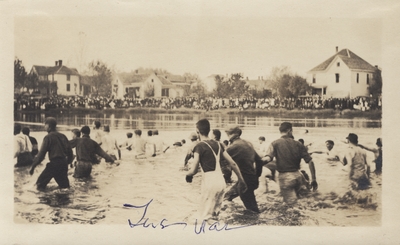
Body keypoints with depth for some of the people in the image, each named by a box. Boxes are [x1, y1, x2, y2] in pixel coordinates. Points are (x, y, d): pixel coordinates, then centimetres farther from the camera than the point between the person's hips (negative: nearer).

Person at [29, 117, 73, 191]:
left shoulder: (48, 137, -6)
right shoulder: (62, 136, 12)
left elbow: (41, 153, -9)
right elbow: (69, 151, 15)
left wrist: (33, 166, -6)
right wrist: (68, 162, 27)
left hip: (54, 163, -7)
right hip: (64, 163, 7)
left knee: (40, 184, -2)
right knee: (64, 185, 16)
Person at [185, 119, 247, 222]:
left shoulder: (199, 146, -6)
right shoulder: (218, 144, 12)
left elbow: (194, 170, -12)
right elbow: (232, 163, 11)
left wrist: (188, 174, 10)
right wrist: (241, 180, 19)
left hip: (209, 182, -7)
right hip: (221, 181, 7)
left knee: (206, 217, 3)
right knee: (214, 215, 20)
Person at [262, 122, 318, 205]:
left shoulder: (275, 143, -4)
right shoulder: (298, 144, 4)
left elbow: (268, 158, -20)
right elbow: (310, 162, 1)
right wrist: (314, 180, 5)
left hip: (284, 177, -3)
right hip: (297, 175, 3)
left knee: (291, 202, 3)